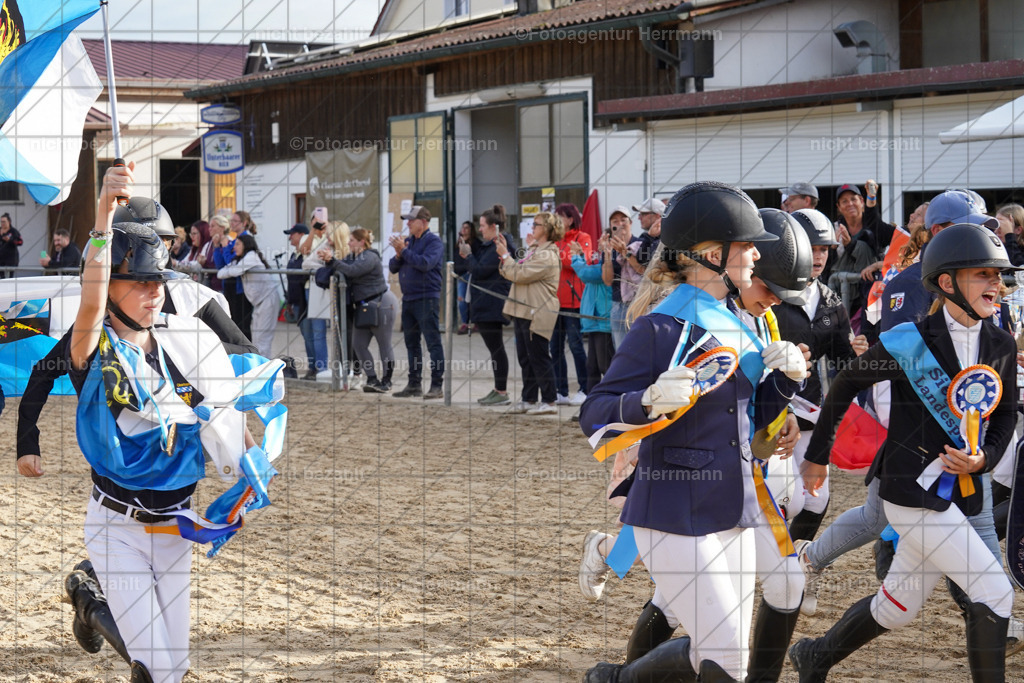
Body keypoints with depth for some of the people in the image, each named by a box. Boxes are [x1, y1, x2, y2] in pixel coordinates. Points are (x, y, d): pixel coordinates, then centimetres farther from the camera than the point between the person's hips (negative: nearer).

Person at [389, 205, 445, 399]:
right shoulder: (408, 241, 16)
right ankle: (414, 384, 19)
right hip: (408, 298, 8)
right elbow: (393, 267, 14)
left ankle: (437, 385, -8)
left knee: (433, 343, -8)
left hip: (426, 298, -8)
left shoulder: (433, 242, -7)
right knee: (411, 344, 12)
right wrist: (398, 254, -6)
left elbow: (425, 263, -23)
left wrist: (404, 250, -16)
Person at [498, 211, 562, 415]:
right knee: (525, 358, 12)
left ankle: (548, 401, 0)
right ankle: (528, 399, 17)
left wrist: (505, 255, -8)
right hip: (523, 311, 10)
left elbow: (519, 274, -20)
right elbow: (510, 274, 18)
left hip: (537, 313, -10)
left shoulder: (547, 255, -15)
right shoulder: (534, 250, 17)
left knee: (538, 357, -5)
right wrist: (505, 254, 9)